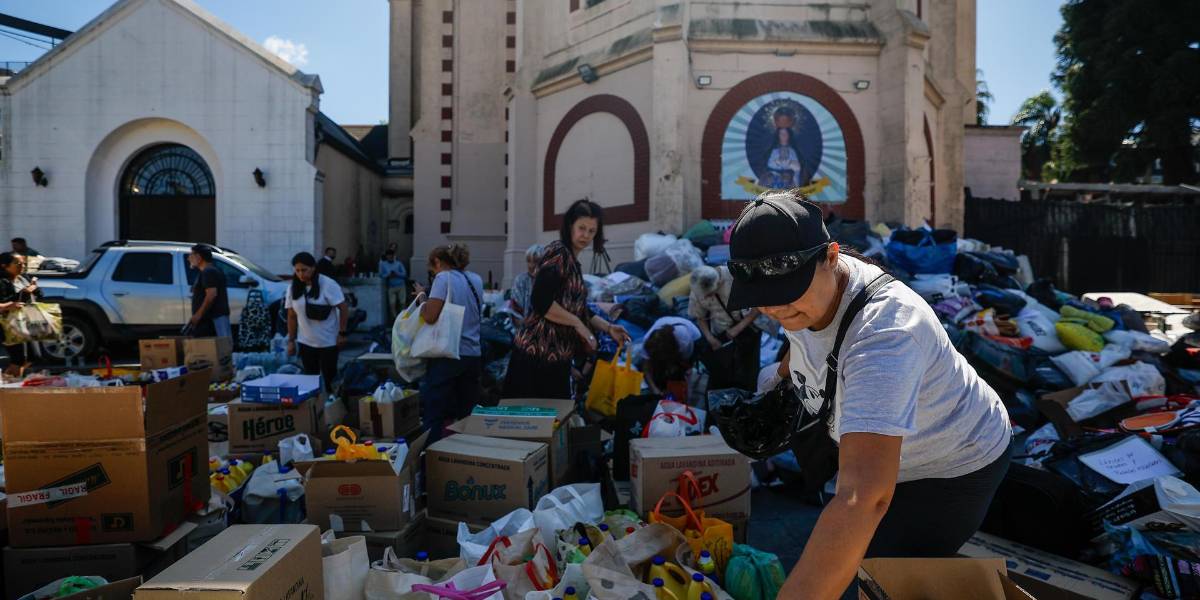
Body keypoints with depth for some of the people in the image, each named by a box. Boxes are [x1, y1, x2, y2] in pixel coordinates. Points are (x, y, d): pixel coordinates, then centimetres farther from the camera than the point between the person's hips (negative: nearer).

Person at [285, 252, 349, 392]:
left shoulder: (328, 284, -13)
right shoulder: (293, 288, 1)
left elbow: (344, 308, -11)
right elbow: (292, 316, 7)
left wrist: (342, 333, -13)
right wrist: (291, 340, 6)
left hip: (328, 342, -4)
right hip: (305, 343, 4)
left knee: (329, 377, 4)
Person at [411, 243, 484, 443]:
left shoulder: (443, 278, -8)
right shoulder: (476, 280, 11)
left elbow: (430, 316, -16)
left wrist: (422, 296, 4)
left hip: (447, 354, -6)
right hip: (474, 354, 6)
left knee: (433, 415, 1)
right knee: (467, 415, 12)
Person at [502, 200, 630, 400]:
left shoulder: (573, 261, 18)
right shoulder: (558, 253, -10)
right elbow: (541, 302, -21)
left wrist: (608, 327, 18)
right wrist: (578, 324, -12)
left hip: (557, 354, 9)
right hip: (539, 352, -9)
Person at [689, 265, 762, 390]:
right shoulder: (697, 290, -14)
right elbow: (699, 317, 3)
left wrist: (739, 327, -21)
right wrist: (709, 337, -12)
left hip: (747, 331, -2)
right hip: (721, 337, 2)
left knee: (746, 377, 1)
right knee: (717, 380, 0)